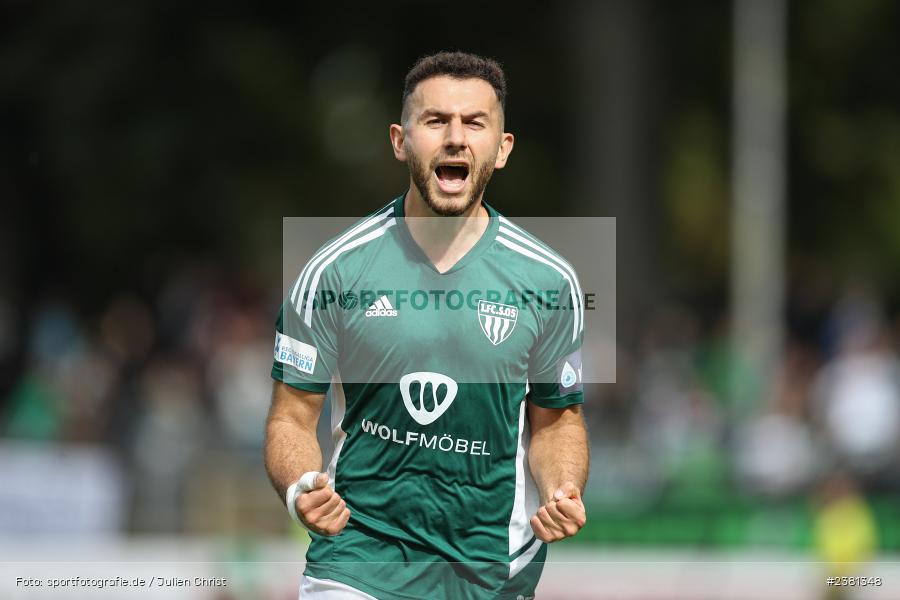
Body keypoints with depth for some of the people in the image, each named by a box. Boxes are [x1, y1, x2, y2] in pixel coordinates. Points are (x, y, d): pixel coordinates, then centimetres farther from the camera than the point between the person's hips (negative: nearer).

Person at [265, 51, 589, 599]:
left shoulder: (548, 281, -2)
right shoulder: (337, 269, -5)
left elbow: (556, 421, 9)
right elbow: (293, 415, 0)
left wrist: (562, 494, -11)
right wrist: (301, 490, -21)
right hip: (358, 555, -1)